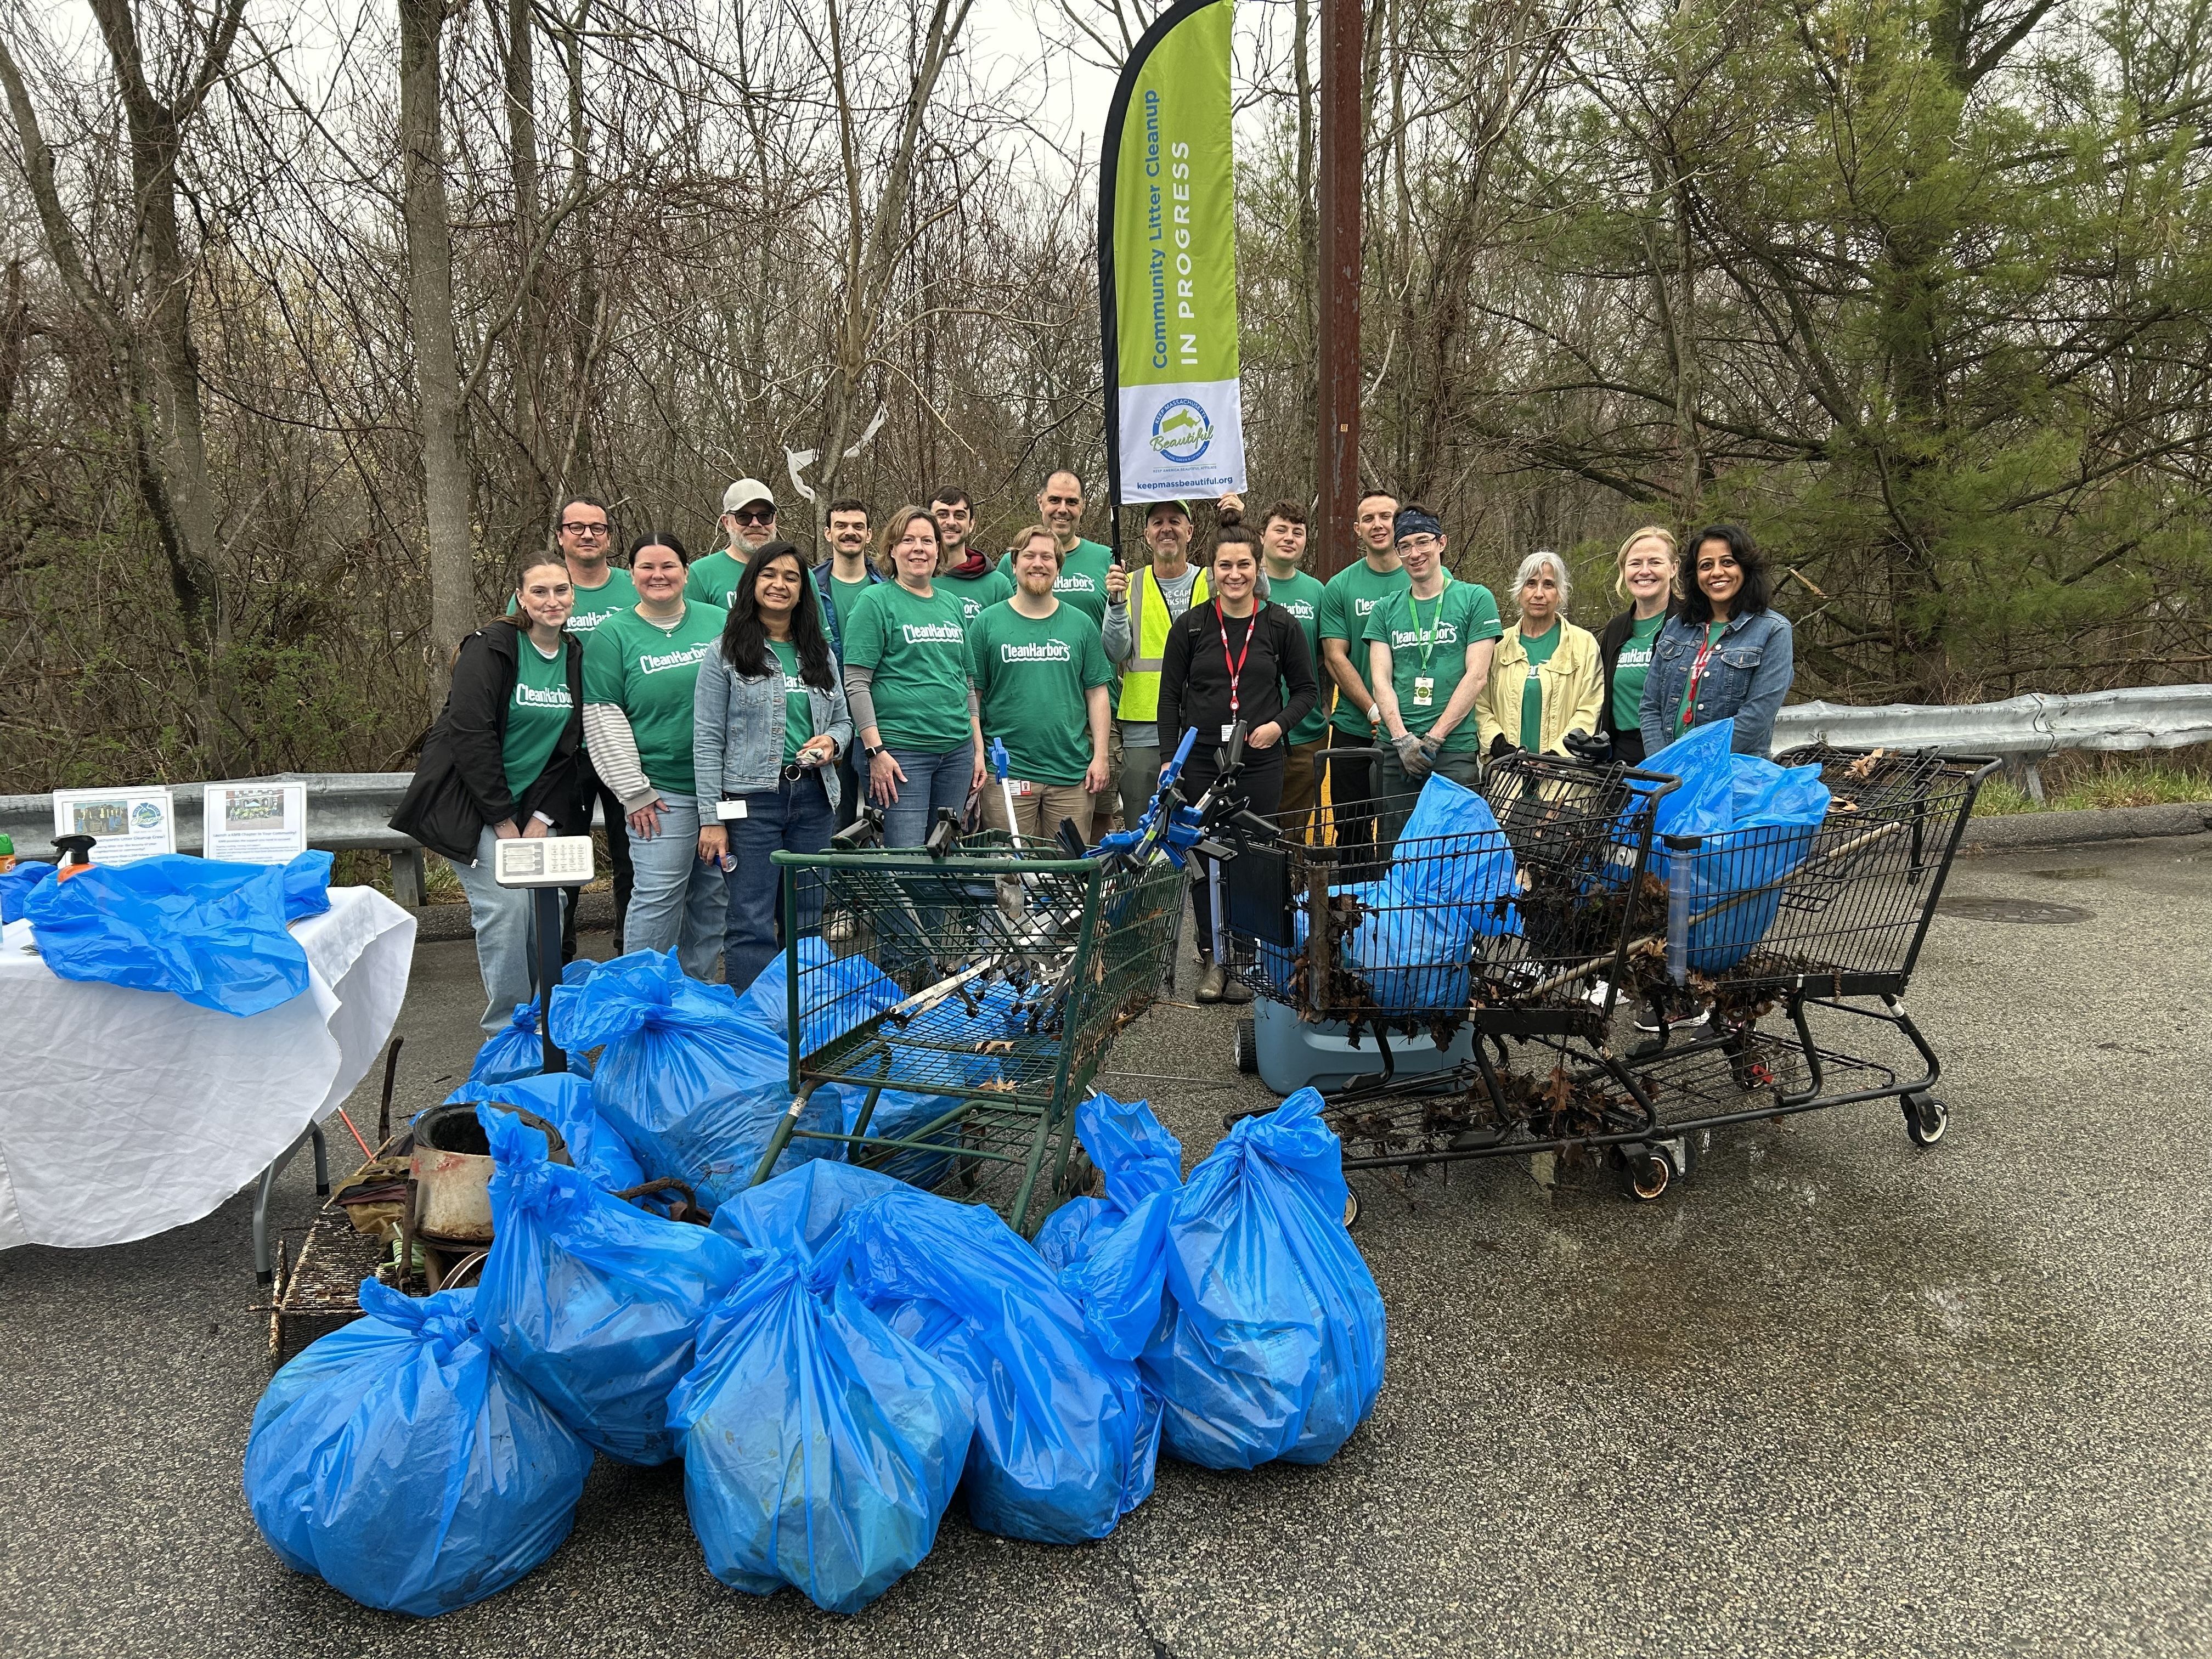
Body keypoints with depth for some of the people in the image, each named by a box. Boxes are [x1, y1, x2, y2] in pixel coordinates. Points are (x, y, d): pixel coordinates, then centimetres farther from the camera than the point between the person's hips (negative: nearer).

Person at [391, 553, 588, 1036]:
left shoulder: (575, 656, 5)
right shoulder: (491, 648, -13)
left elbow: (570, 747, 6)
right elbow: (470, 734, -18)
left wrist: (542, 817, -3)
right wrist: (502, 818, -16)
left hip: (534, 806, 6)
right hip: (473, 804, -6)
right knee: (506, 905, -15)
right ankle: (508, 1032, -1)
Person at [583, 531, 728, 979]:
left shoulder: (720, 622, 9)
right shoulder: (612, 634, 0)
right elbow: (603, 720, -4)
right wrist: (634, 792, -9)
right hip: (663, 791, -4)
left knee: (715, 895, 11)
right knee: (658, 895, -6)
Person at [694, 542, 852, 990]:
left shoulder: (820, 653, 14)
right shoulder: (727, 654, 0)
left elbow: (842, 719, 21)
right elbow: (707, 740, -4)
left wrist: (832, 740, -4)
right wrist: (711, 818, -10)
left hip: (813, 799, 5)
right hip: (751, 800, -5)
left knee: (807, 922, 11)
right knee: (753, 923, -5)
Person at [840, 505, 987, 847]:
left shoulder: (951, 604, 16)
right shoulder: (876, 602, -2)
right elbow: (856, 684, -8)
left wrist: (978, 748, 15)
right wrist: (875, 751, -15)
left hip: (957, 750, 6)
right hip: (900, 751, -6)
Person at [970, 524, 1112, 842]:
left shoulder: (1081, 624, 10)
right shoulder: (987, 623, 4)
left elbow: (1096, 694, 10)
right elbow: (972, 695, 3)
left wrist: (1100, 756, 2)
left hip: (1072, 773, 2)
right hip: (1006, 772, -2)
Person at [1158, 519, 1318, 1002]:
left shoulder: (1281, 625, 2)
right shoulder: (1190, 625, 3)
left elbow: (1306, 688, 10)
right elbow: (1170, 696, 7)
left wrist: (1279, 724, -7)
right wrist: (1168, 758, 1)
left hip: (1260, 762, 0)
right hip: (1201, 761, 1)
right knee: (1205, 859, 3)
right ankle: (1212, 958, 16)